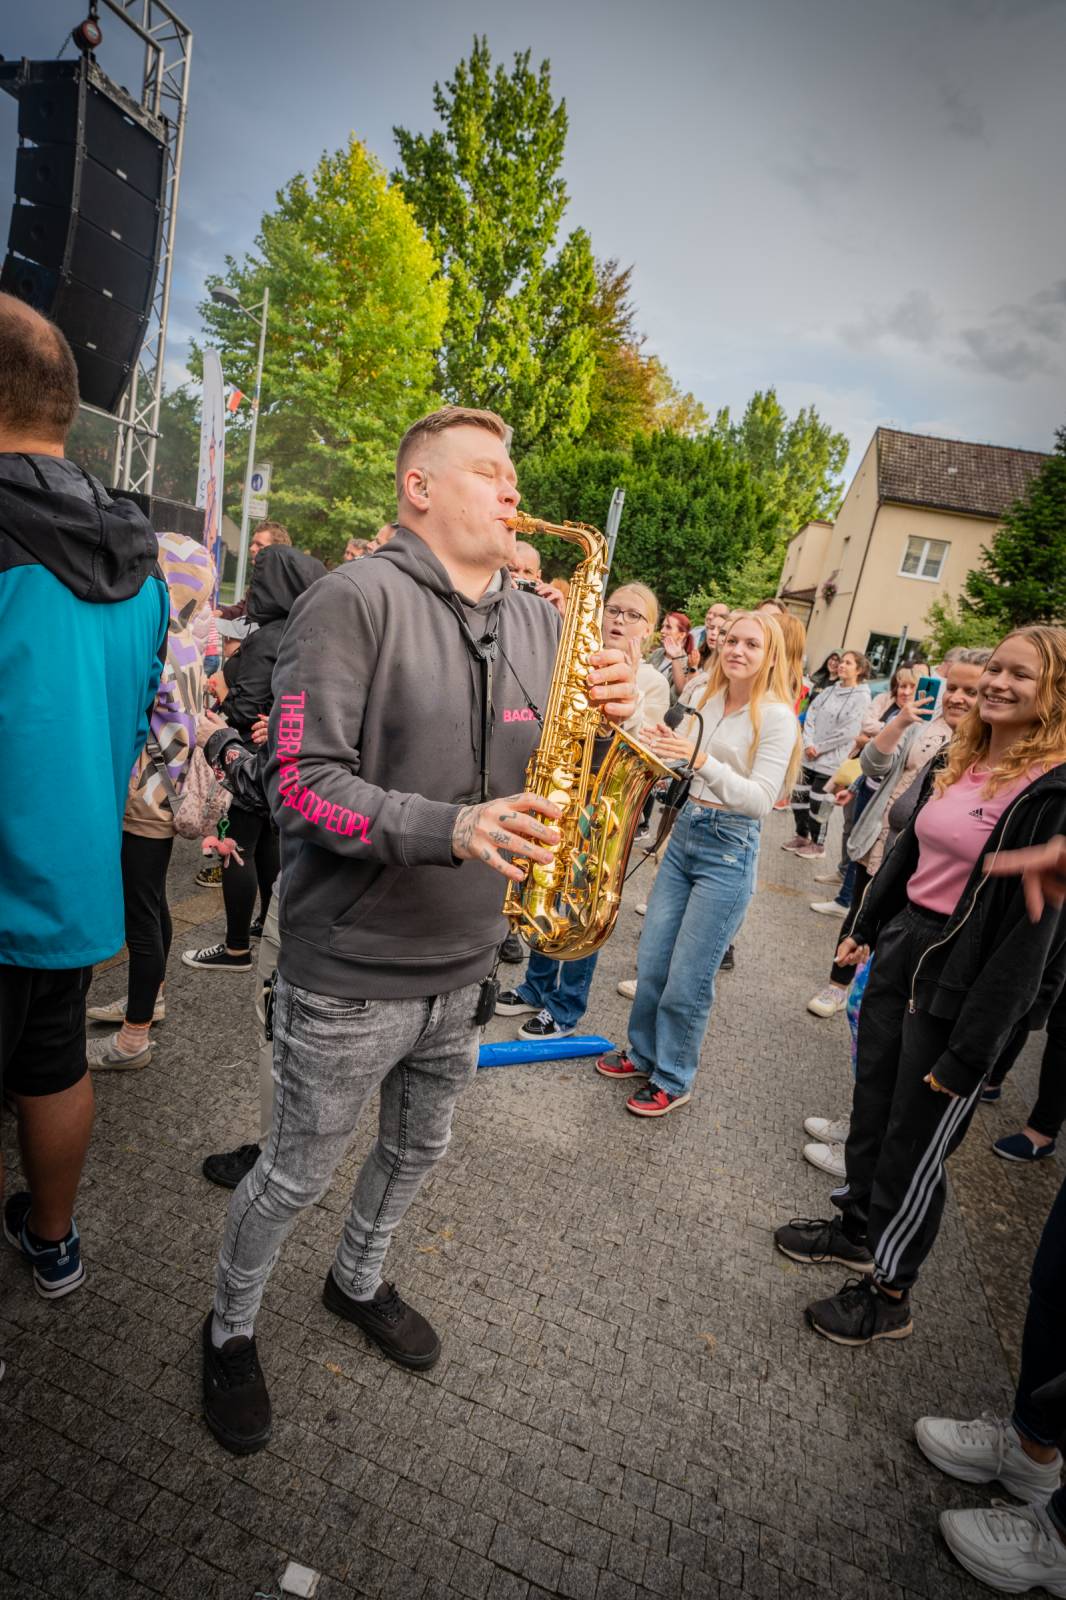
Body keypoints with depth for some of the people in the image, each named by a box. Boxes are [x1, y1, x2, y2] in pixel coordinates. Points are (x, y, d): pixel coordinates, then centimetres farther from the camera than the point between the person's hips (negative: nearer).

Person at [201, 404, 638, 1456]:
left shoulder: (538, 621, 6)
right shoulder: (357, 600, -15)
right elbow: (297, 780, -21)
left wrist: (609, 718, -13)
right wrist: (451, 829, -33)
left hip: (464, 966, 7)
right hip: (351, 974, -6)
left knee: (418, 1153, 26)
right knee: (297, 1176, 15)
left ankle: (358, 1282, 55)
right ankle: (229, 1329, 45)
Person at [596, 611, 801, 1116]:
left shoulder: (776, 716, -12)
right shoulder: (710, 700, 6)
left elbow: (760, 800, -20)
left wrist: (702, 760, -32)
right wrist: (665, 751, -4)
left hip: (728, 851, -6)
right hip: (683, 834, 7)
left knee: (688, 980, 0)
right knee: (651, 962, 14)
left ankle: (673, 1080, 22)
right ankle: (644, 1054, 35)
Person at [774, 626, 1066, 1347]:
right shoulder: (957, 763, 6)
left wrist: (972, 1048, -18)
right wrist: (865, 928, 20)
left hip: (964, 982, -7)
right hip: (899, 949, 7)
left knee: (916, 1141, 8)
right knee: (873, 1103, 21)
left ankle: (890, 1292, 31)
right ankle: (857, 1226, 44)